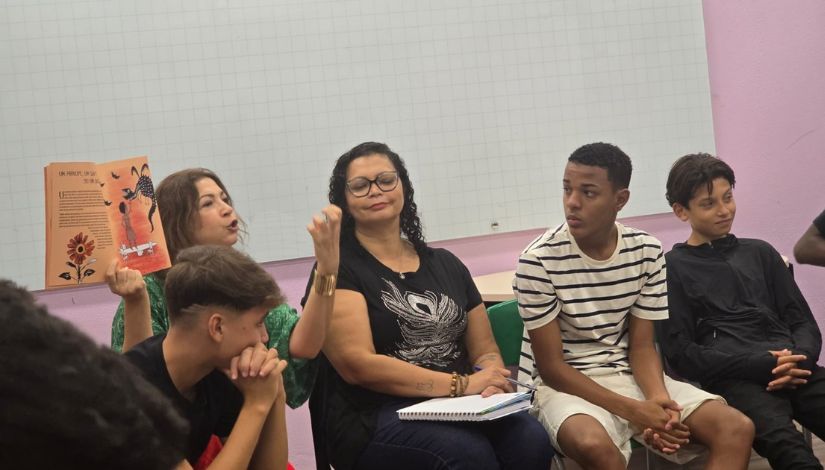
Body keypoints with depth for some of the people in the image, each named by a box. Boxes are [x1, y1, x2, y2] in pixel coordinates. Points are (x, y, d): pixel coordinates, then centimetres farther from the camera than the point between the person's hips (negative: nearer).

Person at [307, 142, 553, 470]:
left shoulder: (445, 264, 17)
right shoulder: (337, 268, -1)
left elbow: (486, 352, 17)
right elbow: (358, 364, -12)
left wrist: (490, 382, -9)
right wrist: (460, 384, -15)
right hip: (374, 419, -5)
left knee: (531, 442, -25)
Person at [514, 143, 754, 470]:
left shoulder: (647, 252, -2)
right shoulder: (538, 261, -16)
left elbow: (641, 346, 3)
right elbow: (551, 366, -13)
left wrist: (658, 398, -20)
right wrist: (632, 410, -21)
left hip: (630, 376, 5)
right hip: (566, 385, -5)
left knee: (737, 428, -14)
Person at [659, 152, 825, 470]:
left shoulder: (760, 253, 24)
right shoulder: (672, 267, 10)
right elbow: (682, 353, 2)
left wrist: (798, 360, -4)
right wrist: (760, 365, -9)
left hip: (793, 370, 5)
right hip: (733, 379, -5)